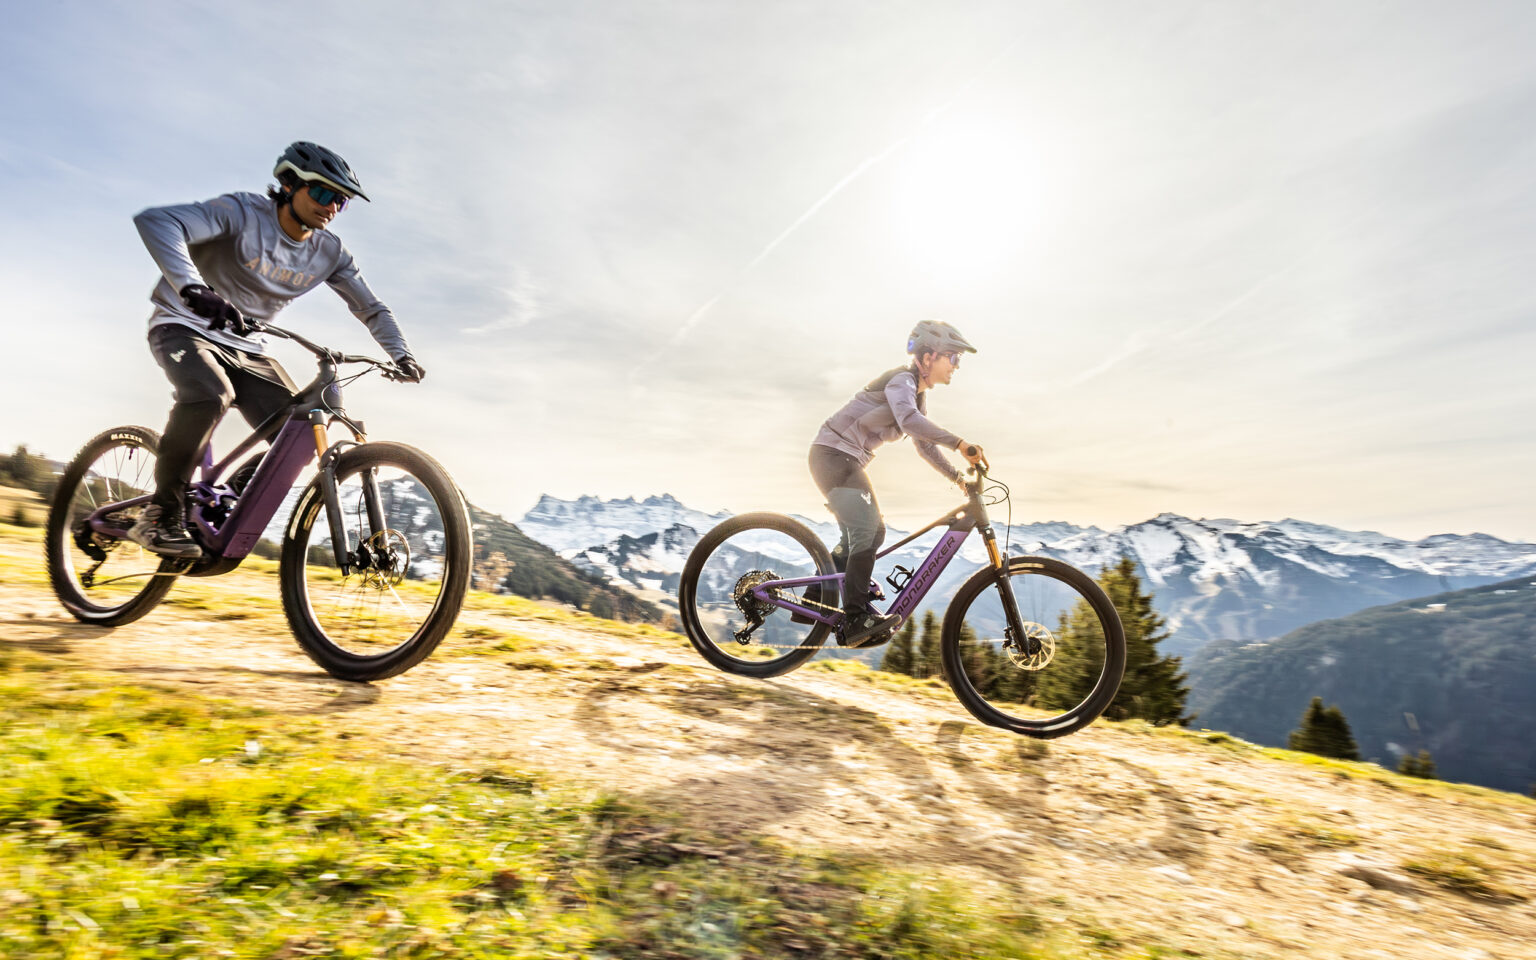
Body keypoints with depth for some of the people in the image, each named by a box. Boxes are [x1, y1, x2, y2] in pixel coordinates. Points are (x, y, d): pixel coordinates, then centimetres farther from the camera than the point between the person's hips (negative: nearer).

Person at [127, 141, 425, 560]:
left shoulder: (330, 253, -2)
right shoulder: (243, 212, -18)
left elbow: (371, 308, 3)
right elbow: (155, 220, -31)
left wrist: (401, 354, -13)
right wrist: (193, 288, -47)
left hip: (245, 345, 5)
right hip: (186, 326, -5)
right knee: (210, 396, -37)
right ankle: (161, 514, -19)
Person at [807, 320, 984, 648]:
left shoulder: (919, 394, 14)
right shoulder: (902, 380, -16)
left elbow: (925, 444, 19)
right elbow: (908, 419, -37)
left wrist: (959, 477, 11)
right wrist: (959, 443, -40)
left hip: (851, 461, 10)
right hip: (832, 455, -10)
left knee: (871, 532, 10)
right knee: (866, 531, -20)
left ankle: (813, 600, 18)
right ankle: (856, 620, -17)